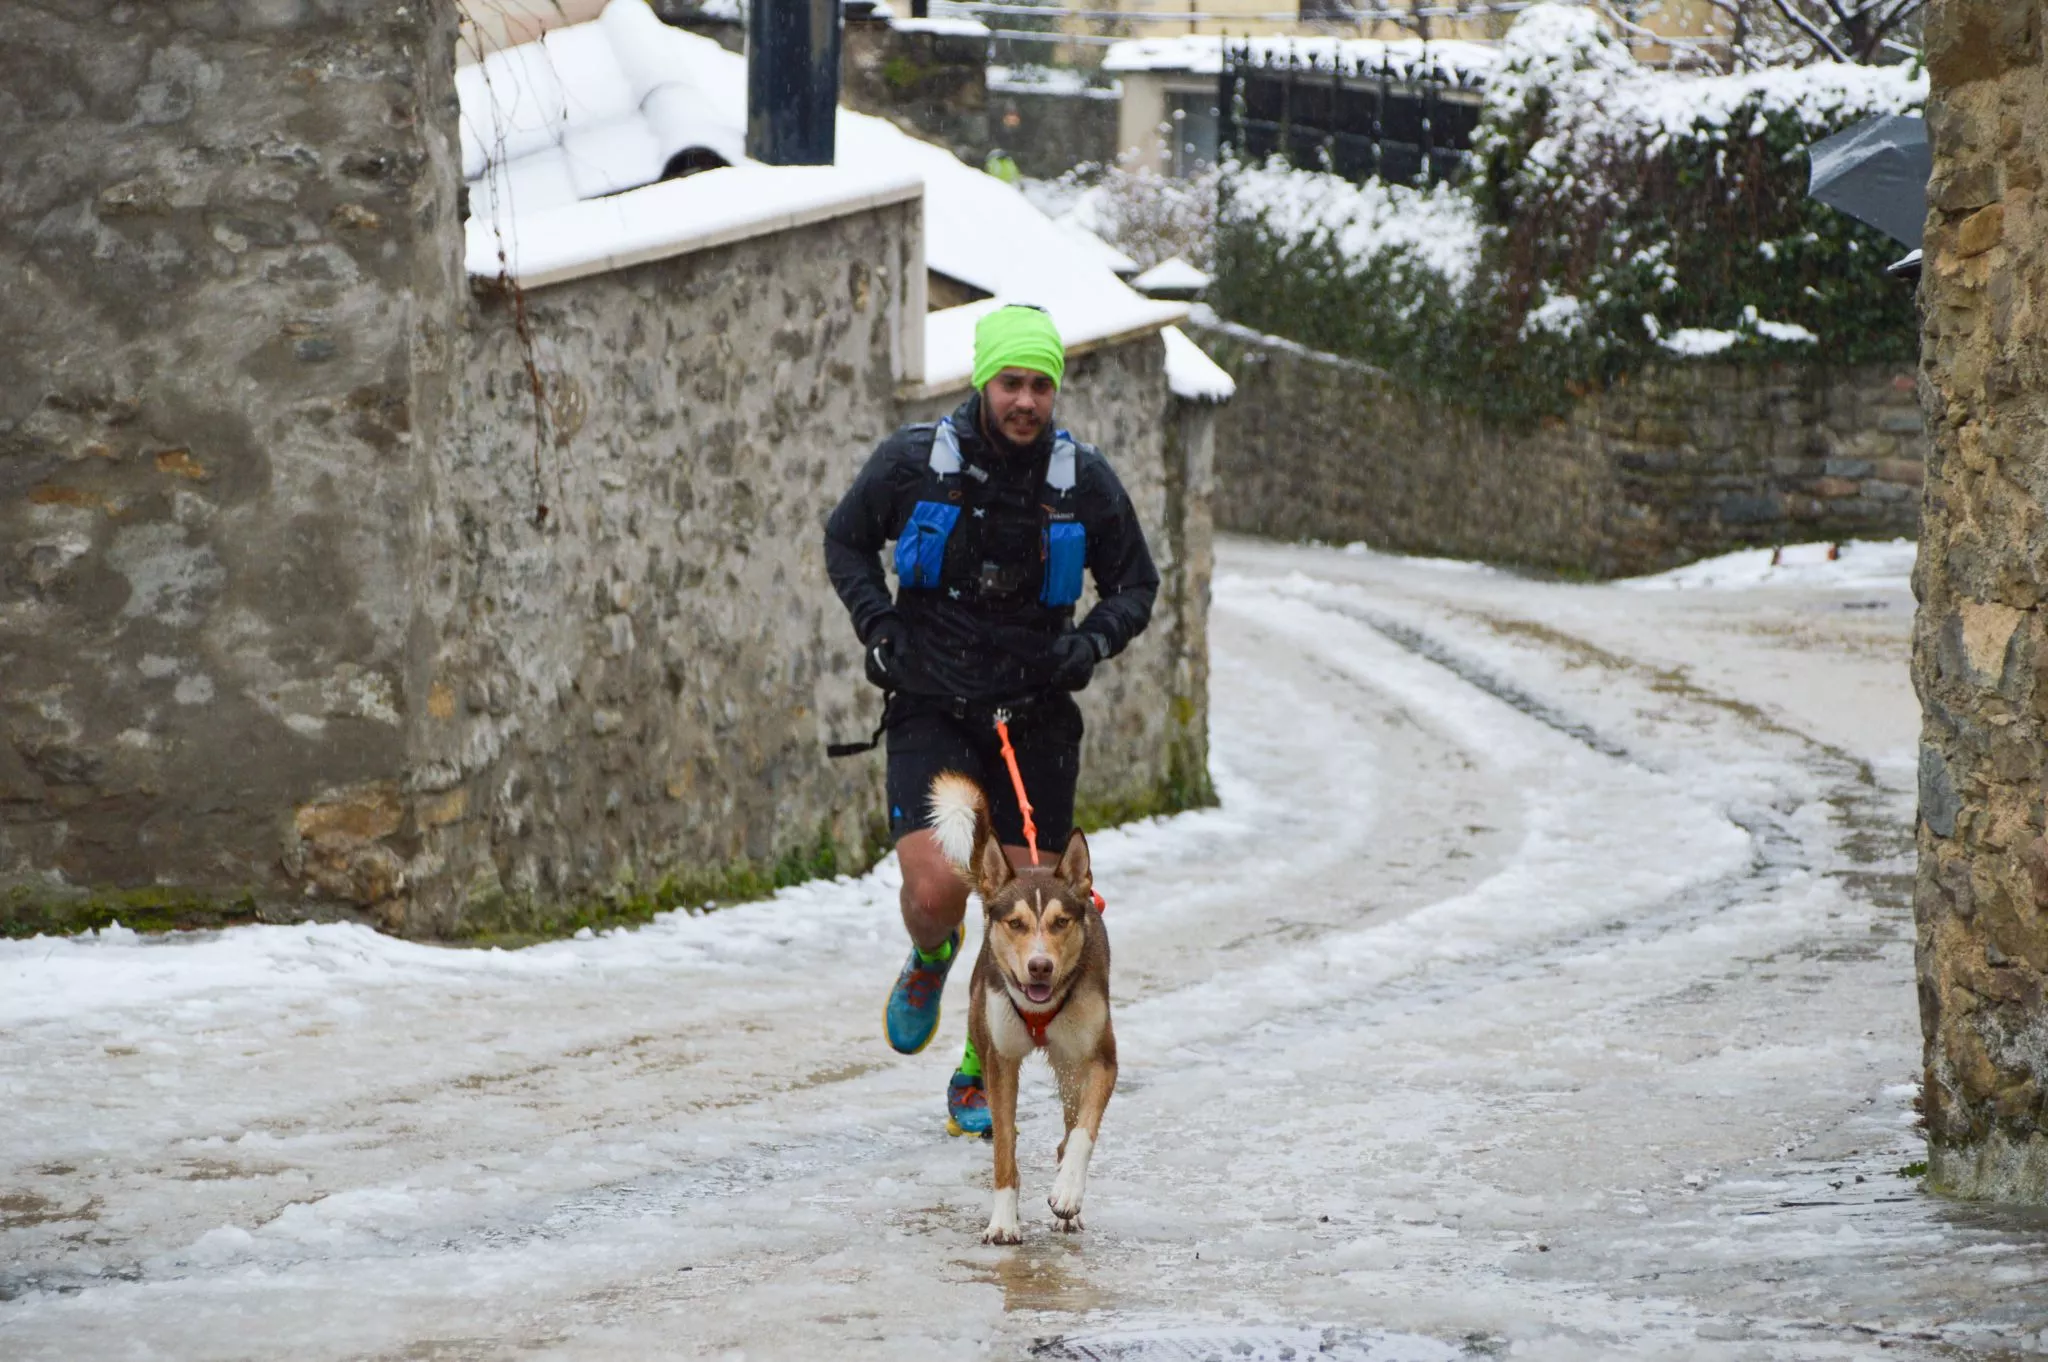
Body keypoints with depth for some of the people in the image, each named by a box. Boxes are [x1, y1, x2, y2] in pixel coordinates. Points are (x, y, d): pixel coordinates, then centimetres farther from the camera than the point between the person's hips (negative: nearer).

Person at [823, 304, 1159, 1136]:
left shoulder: (1084, 481, -3)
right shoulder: (912, 463, -7)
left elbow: (1136, 583, 11)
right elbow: (845, 543, 11)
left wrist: (1092, 642, -8)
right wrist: (876, 627, -4)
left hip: (1035, 719, 2)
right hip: (932, 713, -2)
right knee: (935, 888, -20)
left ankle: (979, 1078, 22)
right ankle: (931, 960, 18)